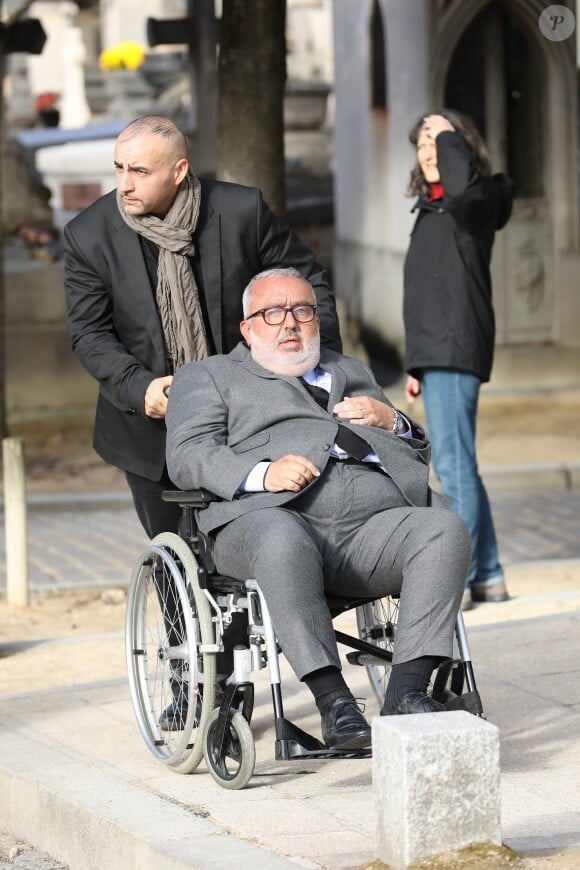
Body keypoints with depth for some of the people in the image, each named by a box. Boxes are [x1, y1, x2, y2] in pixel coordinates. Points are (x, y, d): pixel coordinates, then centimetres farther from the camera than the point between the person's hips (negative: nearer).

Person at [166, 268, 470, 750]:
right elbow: (187, 457, 6)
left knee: (446, 528, -27)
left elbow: (418, 457, 35)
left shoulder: (352, 373, 38)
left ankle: (407, 692, -33)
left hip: (374, 521, 4)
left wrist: (390, 421, 11)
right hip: (272, 515, -4)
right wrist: (262, 473, -12)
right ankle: (333, 700, -39)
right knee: (281, 542, -40)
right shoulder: (209, 376, 25)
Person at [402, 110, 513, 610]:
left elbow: (462, 187, -33)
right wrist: (416, 363, 22)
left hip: (457, 350, -10)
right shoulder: (432, 208, 21)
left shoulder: (475, 202, -5)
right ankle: (487, 575, 19)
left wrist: (449, 137, -16)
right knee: (457, 466, 13)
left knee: (454, 465, -11)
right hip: (435, 353, 10)